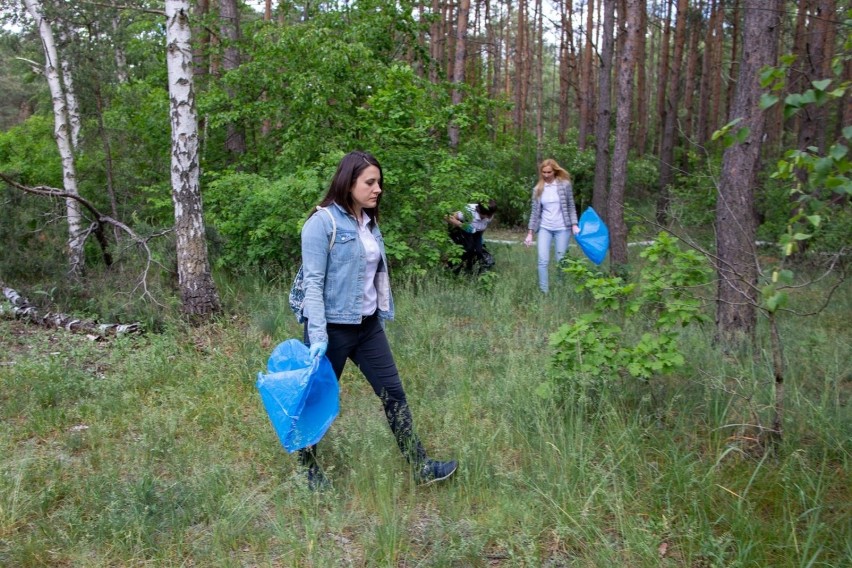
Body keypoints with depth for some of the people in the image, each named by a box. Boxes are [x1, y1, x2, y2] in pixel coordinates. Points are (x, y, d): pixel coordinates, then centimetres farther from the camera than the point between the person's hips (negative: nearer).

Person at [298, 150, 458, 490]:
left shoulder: (369, 223, 9)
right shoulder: (323, 223, -14)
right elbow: (313, 282, -18)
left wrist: (383, 315, 15)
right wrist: (317, 336, -23)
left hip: (368, 325, 7)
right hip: (334, 327, -7)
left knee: (393, 393, 9)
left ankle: (420, 467, 18)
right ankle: (308, 468, 30)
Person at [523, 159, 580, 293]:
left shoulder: (565, 185, -2)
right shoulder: (538, 189, 5)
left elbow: (571, 207, 1)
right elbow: (535, 212, 6)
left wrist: (574, 225, -9)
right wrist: (530, 233, 3)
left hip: (562, 228, -2)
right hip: (544, 228, 2)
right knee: (543, 261, -7)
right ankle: (544, 292, 1)